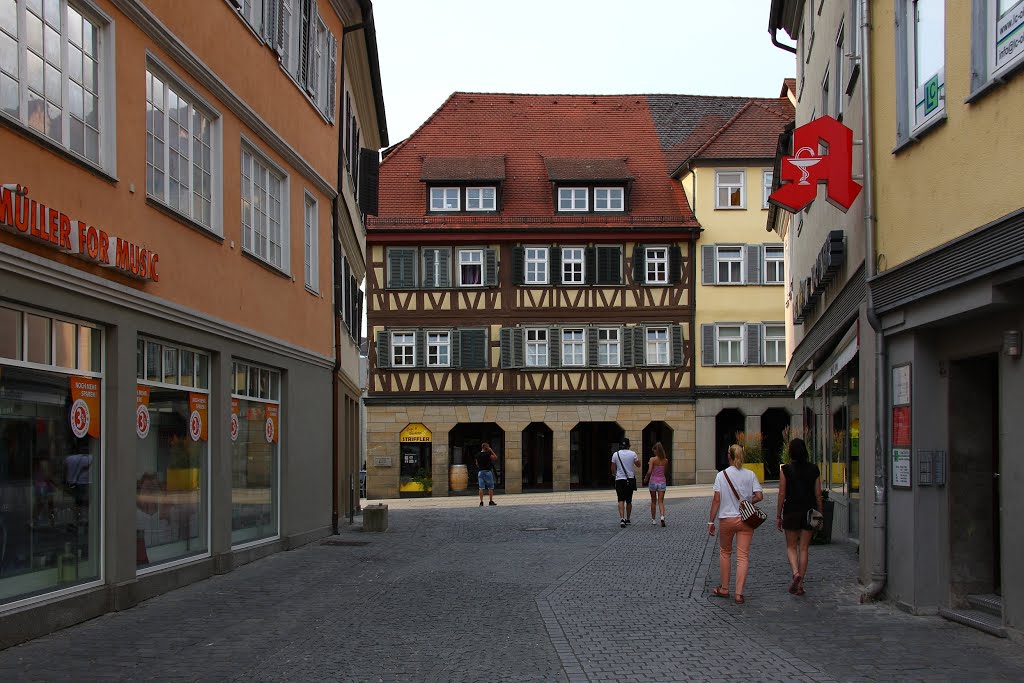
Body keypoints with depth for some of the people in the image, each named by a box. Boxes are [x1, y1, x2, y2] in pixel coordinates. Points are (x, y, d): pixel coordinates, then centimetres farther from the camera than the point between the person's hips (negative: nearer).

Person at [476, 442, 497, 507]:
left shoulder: (478, 455, 6)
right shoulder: (487, 454, -12)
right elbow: (495, 457, -2)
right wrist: (491, 451, -1)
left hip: (480, 472, 5)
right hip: (487, 471, -5)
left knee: (481, 488, 2)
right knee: (490, 487, 6)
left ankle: (481, 502, -2)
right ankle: (491, 501, 9)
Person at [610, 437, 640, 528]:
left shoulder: (615, 454, -4)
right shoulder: (632, 454, -4)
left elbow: (613, 468, 3)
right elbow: (638, 464, 10)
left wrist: (614, 475, 22)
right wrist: (637, 459, 28)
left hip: (619, 480, -1)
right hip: (630, 479, 1)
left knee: (621, 500, -7)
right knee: (629, 501, 14)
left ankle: (622, 518, -25)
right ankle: (628, 519, 24)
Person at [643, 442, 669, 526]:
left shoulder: (653, 459, -11)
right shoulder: (665, 460, 0)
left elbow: (649, 472, -19)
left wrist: (646, 478, 0)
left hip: (653, 481, -2)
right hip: (662, 482, 2)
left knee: (653, 501, 14)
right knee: (661, 502, 3)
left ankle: (653, 519, 22)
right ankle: (662, 516, -22)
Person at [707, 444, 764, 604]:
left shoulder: (721, 475, -5)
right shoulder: (750, 475, -2)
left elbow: (716, 500, -7)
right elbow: (759, 496, -8)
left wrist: (711, 521, -2)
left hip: (727, 519, 0)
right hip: (745, 519, 0)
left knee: (725, 552, 18)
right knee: (743, 556, 2)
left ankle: (724, 589, 24)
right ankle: (739, 593, -4)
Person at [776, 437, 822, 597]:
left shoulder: (786, 470, -8)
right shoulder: (814, 470, -1)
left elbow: (782, 494, -6)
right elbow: (818, 494, 2)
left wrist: (778, 515, 1)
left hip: (791, 512, -2)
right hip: (809, 512, 2)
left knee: (791, 547, 11)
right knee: (803, 548, 9)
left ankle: (796, 572, -15)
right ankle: (800, 584, 8)